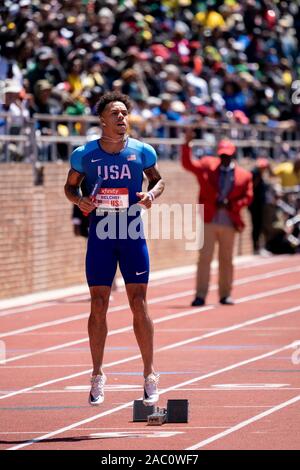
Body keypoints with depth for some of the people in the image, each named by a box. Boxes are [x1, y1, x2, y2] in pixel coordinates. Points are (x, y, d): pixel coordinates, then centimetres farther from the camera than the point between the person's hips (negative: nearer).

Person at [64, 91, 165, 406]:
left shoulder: (142, 152, -2)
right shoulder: (84, 154, -2)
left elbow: (157, 179, 13)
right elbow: (70, 185, 10)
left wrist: (152, 194, -9)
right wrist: (79, 200, -11)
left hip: (132, 233, 0)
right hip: (100, 234, 0)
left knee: (139, 303, -3)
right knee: (98, 306, 2)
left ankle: (149, 374, 6)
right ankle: (97, 376, 13)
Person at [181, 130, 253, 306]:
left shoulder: (244, 175, 4)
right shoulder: (207, 166, 5)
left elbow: (247, 197, 4)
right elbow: (188, 164, -2)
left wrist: (231, 204, -11)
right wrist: (187, 145, -15)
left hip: (229, 222, 1)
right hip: (209, 220, -1)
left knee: (226, 260, 9)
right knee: (204, 258, -5)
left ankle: (225, 295, 18)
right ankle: (201, 295, -5)